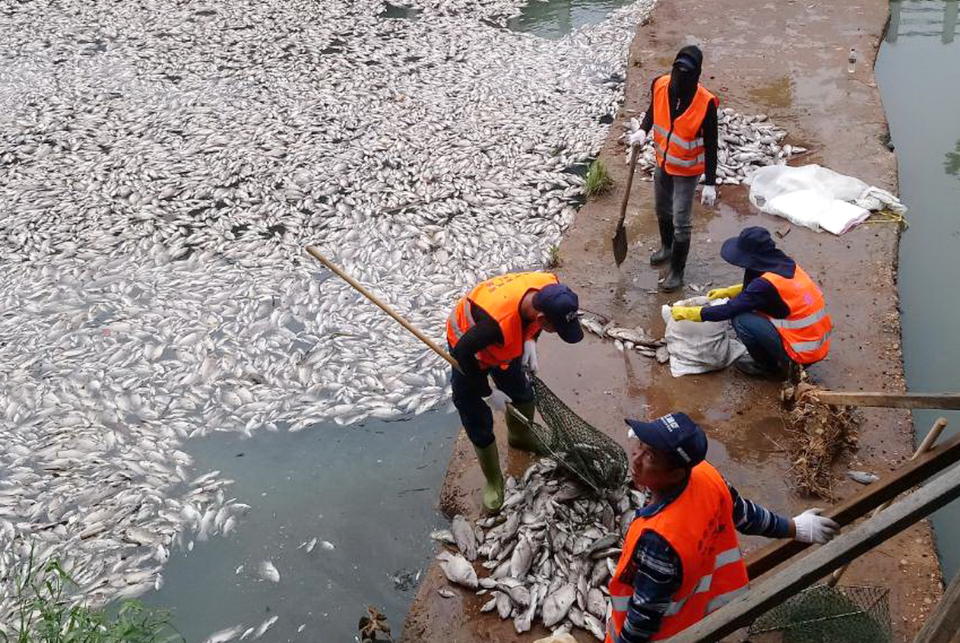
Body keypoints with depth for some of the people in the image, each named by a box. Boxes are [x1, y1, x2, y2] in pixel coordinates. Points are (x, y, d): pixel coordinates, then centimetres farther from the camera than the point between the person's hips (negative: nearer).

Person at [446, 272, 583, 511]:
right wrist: (488, 394, -22)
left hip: (507, 344, 6)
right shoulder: (497, 321, -49)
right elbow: (463, 353, -32)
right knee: (478, 423, 4)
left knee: (522, 395, 24)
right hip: (469, 350, -6)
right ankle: (493, 481, 27)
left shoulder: (550, 286, -31)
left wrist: (530, 340, -19)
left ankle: (520, 436, 56)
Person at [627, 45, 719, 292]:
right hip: (663, 162, 5)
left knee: (680, 222, 1)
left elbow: (710, 146, -21)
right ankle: (667, 247, 52)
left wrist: (710, 183, -21)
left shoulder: (705, 103, -29)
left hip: (687, 170, -5)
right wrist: (643, 130, -12)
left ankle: (677, 271, 18)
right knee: (662, 210, 25)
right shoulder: (660, 85, -17)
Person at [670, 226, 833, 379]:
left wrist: (687, 313, -7)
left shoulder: (767, 284, -23)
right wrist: (728, 291, 20)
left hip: (802, 352, -9)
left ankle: (773, 367, 7)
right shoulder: (785, 264, 1)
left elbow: (730, 310, -16)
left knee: (741, 320, -12)